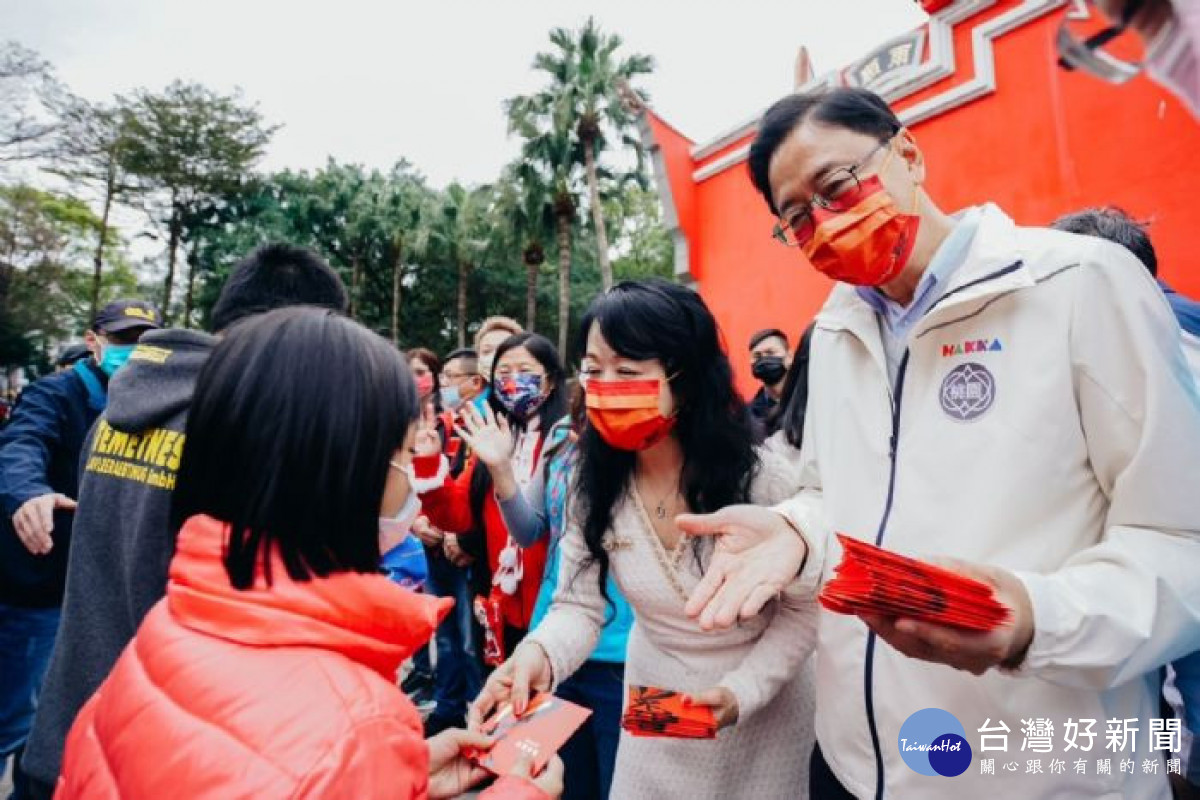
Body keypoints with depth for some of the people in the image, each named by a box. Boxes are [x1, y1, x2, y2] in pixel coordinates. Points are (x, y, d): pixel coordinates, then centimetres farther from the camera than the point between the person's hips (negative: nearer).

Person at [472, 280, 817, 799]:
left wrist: (742, 692, -25)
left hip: (763, 708, -2)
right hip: (655, 708, 3)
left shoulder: (763, 482, -24)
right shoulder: (594, 484, -15)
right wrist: (538, 653, -33)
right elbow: (578, 605, -13)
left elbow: (802, 610, -13)